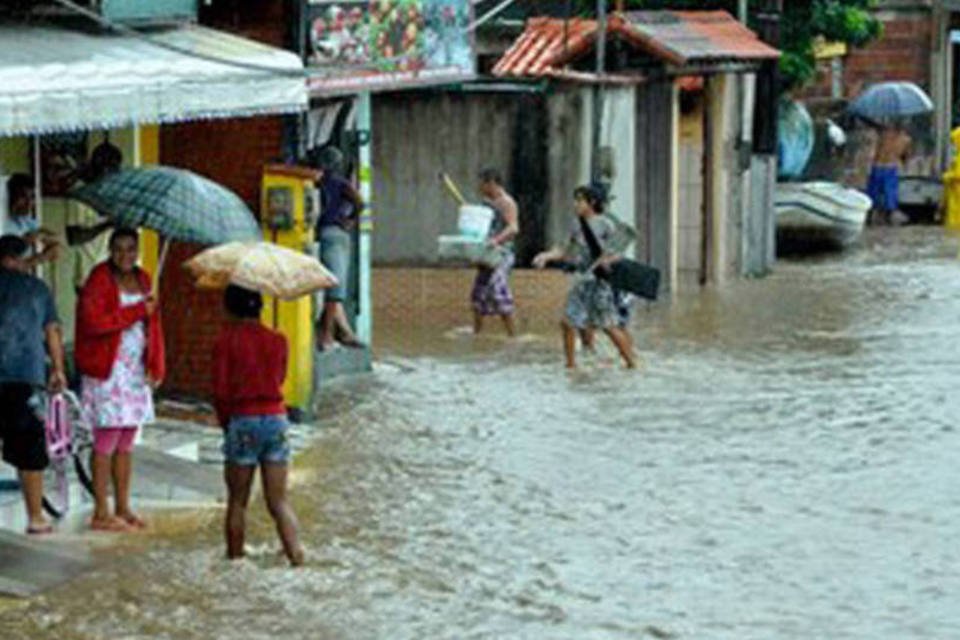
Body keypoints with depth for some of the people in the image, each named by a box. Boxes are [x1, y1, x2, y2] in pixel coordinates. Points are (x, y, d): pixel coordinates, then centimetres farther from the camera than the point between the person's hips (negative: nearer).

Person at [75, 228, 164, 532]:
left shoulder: (142, 279, 13)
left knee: (127, 441, 11)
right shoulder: (99, 279, -9)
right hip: (107, 369, -7)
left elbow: (153, 324, 15)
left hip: (136, 370, 7)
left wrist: (155, 366, 6)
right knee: (107, 439, -6)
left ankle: (123, 508, 17)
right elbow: (93, 321, -20)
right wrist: (138, 311, -18)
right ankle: (101, 513, -2)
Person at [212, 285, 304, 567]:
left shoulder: (227, 340, -7)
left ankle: (235, 559, 14)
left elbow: (220, 390, -7)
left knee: (237, 501, 9)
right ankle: (296, 555, -7)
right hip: (276, 418, 3)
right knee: (278, 501, 6)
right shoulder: (278, 340, 3)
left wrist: (226, 422, 8)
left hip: (243, 420, -3)